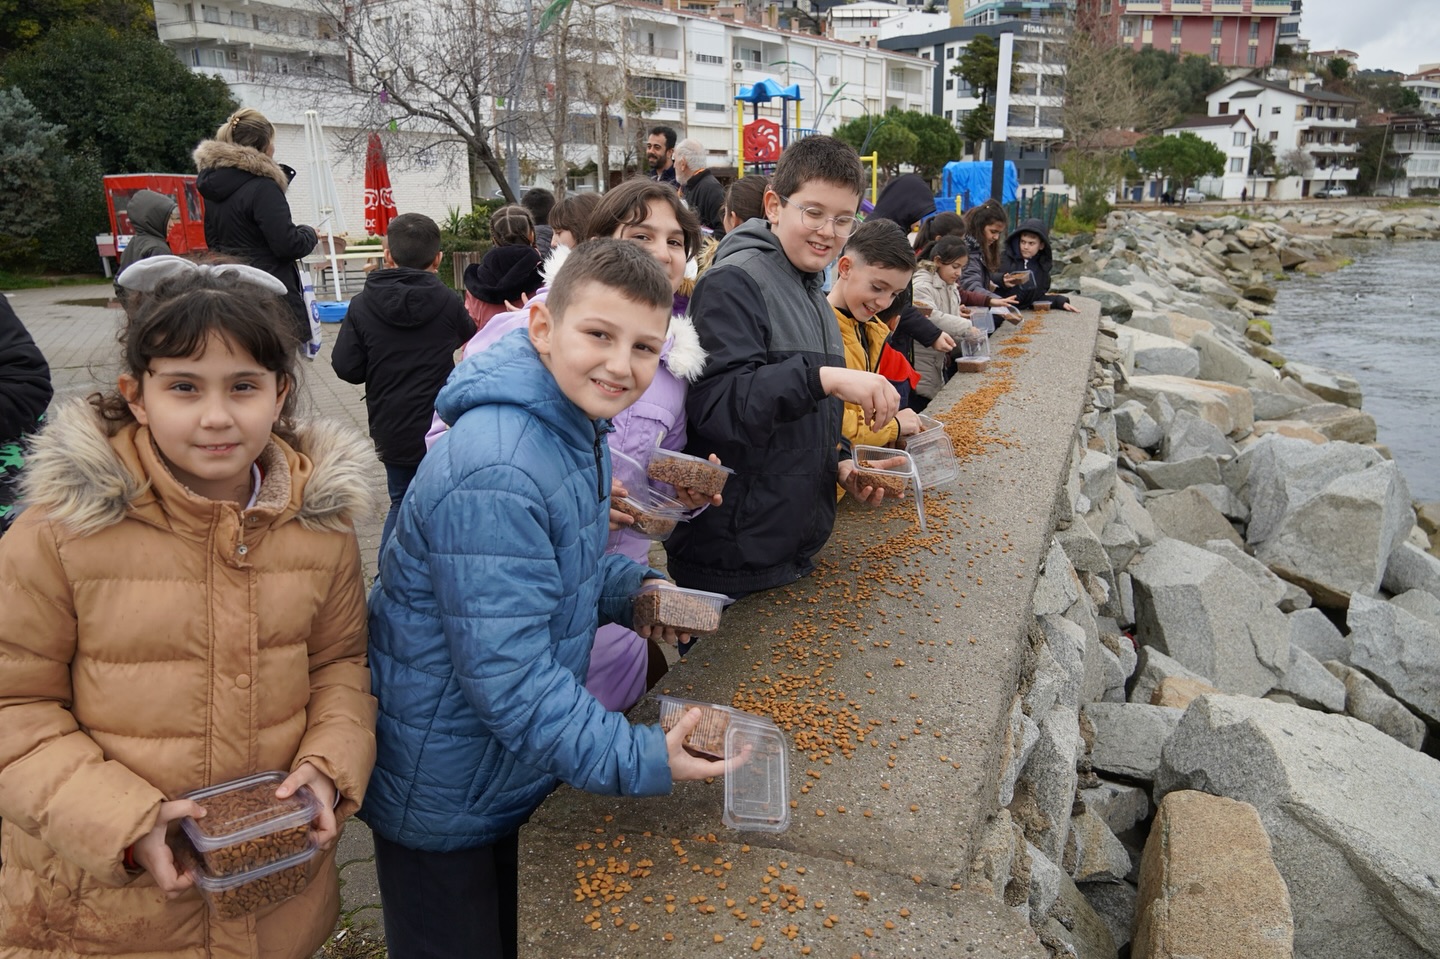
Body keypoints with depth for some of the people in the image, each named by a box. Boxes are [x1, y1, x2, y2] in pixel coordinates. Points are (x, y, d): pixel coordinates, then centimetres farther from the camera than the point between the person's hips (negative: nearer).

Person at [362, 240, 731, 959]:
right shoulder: (495, 472, -33)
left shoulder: (574, 428, 0)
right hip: (441, 801, -8)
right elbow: (507, 670, -33)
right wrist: (634, 760, -32)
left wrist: (631, 589, -4)